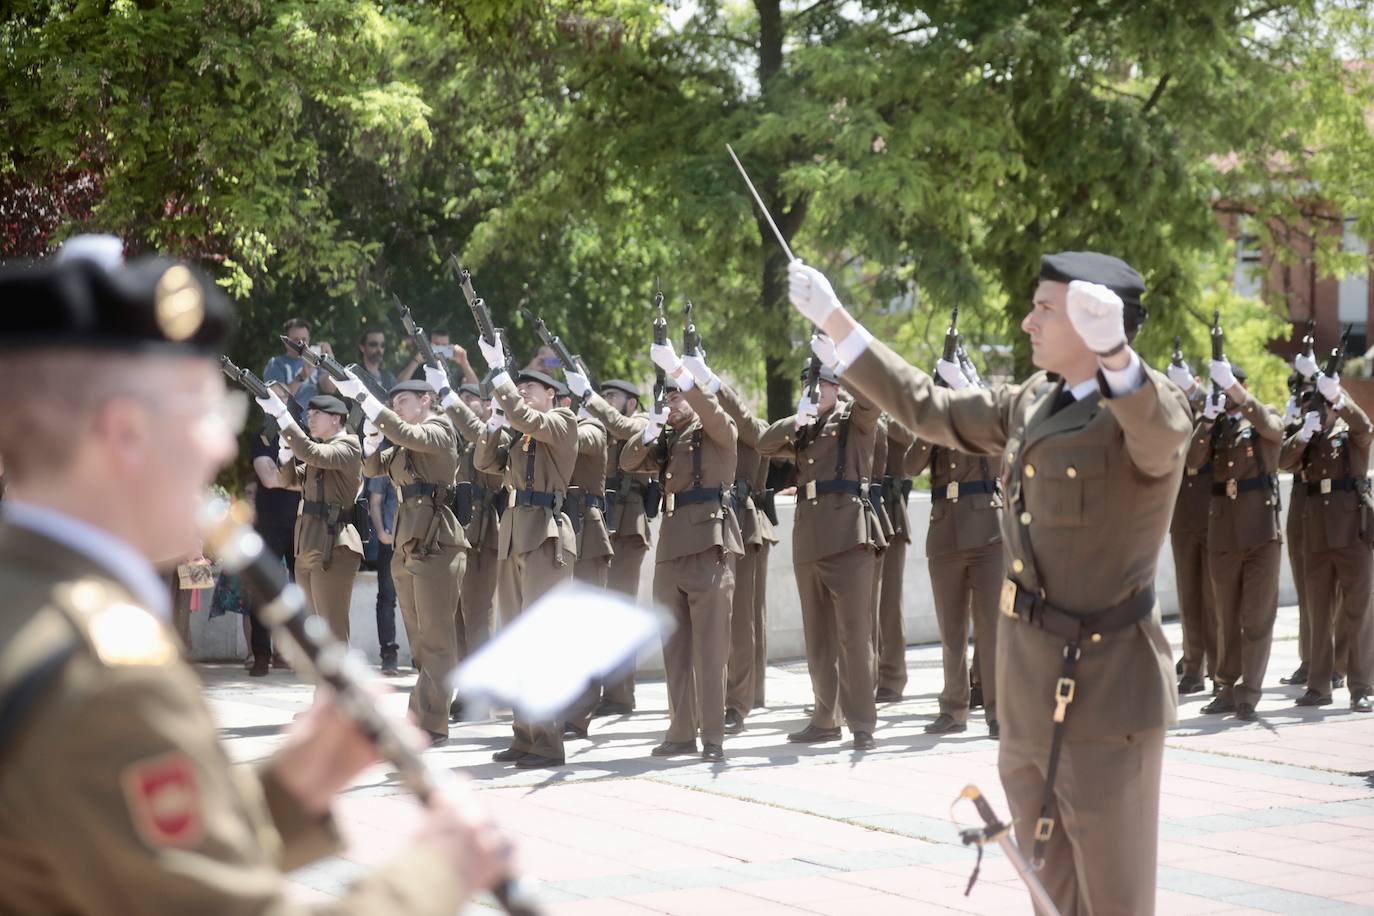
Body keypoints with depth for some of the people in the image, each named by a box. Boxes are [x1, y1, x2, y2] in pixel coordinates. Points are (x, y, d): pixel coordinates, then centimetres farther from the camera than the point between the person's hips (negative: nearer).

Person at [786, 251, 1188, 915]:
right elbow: (929, 410, 21)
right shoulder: (1032, 402, 9)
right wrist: (834, 322, 20)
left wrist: (1110, 350, -58)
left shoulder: (1149, 409, -14)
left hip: (1104, 691, -8)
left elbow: (1161, 432, -38)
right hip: (1029, 693, 8)